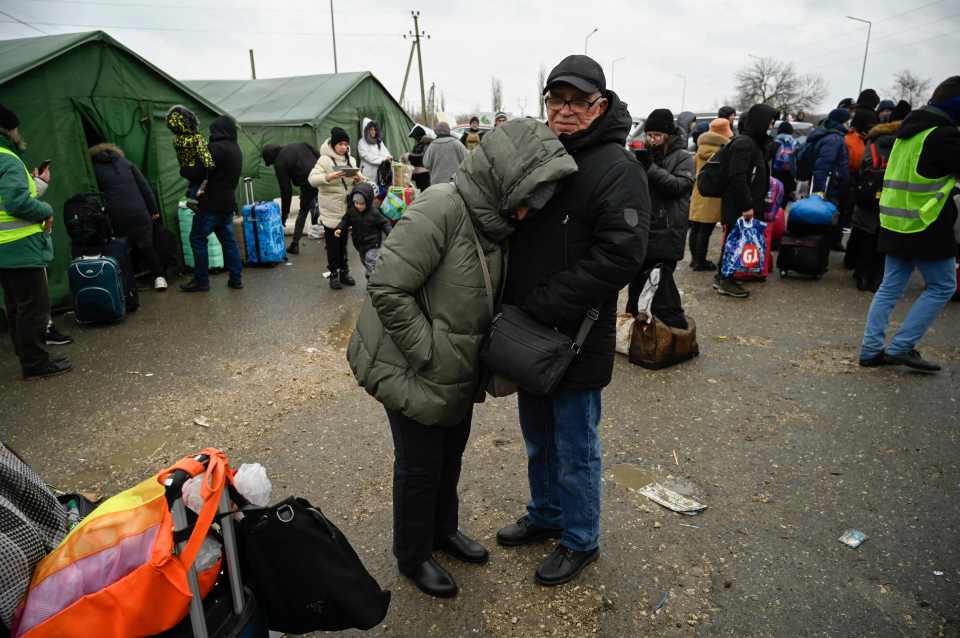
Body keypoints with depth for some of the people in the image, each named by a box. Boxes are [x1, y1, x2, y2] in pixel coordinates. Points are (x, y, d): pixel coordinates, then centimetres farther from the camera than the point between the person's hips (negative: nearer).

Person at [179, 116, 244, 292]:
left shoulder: (216, 148, -16)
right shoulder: (236, 149, 13)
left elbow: (196, 172, -21)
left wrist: (184, 169, 0)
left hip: (211, 203, -8)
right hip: (228, 203, 8)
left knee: (197, 238, 1)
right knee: (228, 239, 11)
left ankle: (201, 280, 4)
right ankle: (236, 278, 12)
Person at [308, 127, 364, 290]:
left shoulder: (351, 160, 8)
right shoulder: (324, 159, -8)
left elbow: (357, 181, 10)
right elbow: (312, 179, -17)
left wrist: (358, 179, -13)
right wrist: (328, 177, -33)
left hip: (347, 207, 5)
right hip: (330, 209, -5)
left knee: (344, 241, 13)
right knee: (332, 243, 2)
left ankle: (344, 272, 23)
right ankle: (333, 274, 11)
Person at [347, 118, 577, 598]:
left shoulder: (496, 220, -1)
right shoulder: (440, 210, -27)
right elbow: (387, 289, -28)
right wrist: (428, 352, -22)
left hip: (458, 371, 8)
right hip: (415, 373, -7)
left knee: (450, 456, 24)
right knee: (419, 467, 11)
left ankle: (444, 530, 49)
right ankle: (412, 556, 35)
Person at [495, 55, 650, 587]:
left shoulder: (618, 169, -14)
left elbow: (618, 258, -23)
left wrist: (539, 307, -23)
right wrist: (510, 307, 2)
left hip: (577, 340, -7)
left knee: (575, 449, 10)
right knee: (537, 439, 23)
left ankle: (580, 540, 33)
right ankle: (545, 515, 46)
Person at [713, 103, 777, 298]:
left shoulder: (754, 143, 16)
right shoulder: (743, 143, -16)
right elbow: (737, 178, -24)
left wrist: (755, 204, 18)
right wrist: (747, 205, -23)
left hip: (745, 206, 10)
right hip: (738, 207, -10)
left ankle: (723, 277, 24)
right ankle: (726, 281, 8)